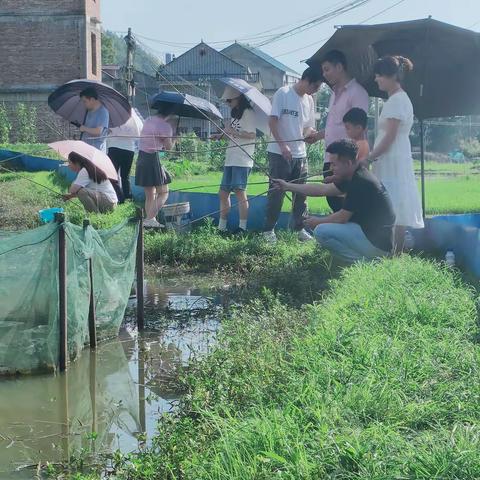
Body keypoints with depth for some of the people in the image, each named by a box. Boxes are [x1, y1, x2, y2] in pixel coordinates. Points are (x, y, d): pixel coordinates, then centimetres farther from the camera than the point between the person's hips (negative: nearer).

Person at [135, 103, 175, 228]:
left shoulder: (148, 120, 10)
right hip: (153, 158, -8)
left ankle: (148, 219, 13)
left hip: (141, 158, 8)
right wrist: (174, 136, 7)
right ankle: (150, 218, -12)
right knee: (163, 193, 1)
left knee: (149, 194, 14)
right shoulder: (165, 126, -14)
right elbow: (169, 147, -7)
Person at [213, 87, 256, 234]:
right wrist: (222, 136, 10)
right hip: (230, 159, 9)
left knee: (239, 190, -13)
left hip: (242, 159, -9)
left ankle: (242, 226, -11)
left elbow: (252, 134, -15)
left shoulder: (248, 113, -6)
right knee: (223, 192, 8)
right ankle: (221, 226, 14)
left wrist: (234, 132, -23)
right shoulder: (235, 114, 21)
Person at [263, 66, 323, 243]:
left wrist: (314, 133, -8)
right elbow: (273, 121, -12)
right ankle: (269, 229, 7)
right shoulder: (283, 93, -8)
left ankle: (299, 228, 18)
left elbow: (308, 128, 15)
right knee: (276, 192, -2)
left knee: (301, 193, 8)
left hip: (300, 154, 6)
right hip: (279, 153, -6)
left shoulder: (309, 100, 11)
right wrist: (282, 145, -20)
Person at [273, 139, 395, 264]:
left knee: (321, 231, -14)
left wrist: (318, 222, 3)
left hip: (376, 243, -10)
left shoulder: (360, 182, -20)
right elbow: (324, 189, 16)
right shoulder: (355, 176, 9)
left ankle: (364, 261, -9)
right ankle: (367, 257, 12)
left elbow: (341, 218, -16)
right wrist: (288, 186, 18)